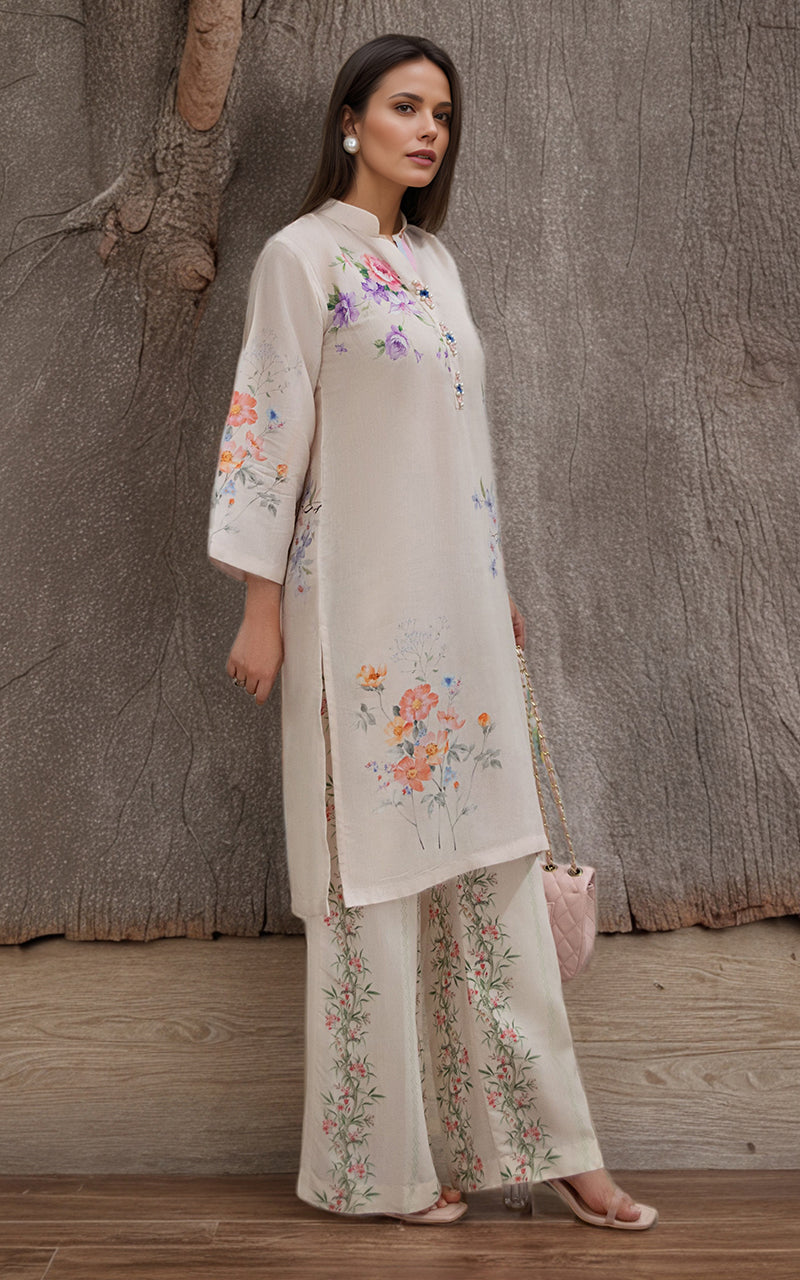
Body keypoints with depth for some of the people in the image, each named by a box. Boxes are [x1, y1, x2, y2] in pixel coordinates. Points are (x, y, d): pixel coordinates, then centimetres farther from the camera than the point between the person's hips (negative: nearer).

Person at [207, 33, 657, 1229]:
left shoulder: (436, 259, 15)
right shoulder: (302, 255, -5)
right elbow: (270, 431, -8)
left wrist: (500, 589, 19)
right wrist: (262, 607, -11)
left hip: (459, 609, 7)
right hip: (362, 608, -7)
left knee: (493, 863, 8)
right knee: (375, 866, 0)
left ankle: (538, 1138, 17)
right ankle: (381, 1158, 15)